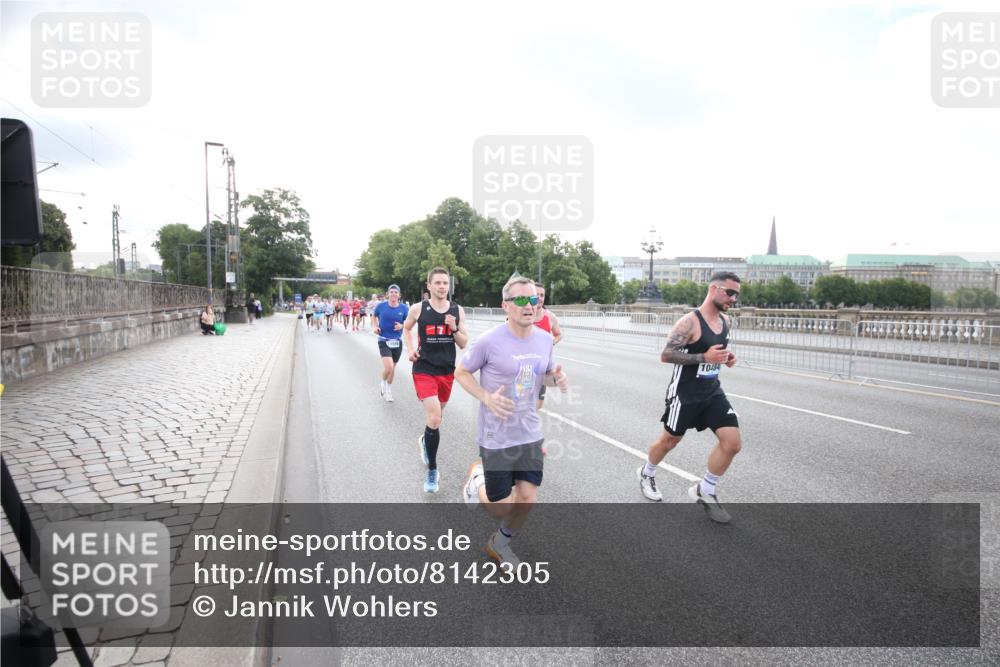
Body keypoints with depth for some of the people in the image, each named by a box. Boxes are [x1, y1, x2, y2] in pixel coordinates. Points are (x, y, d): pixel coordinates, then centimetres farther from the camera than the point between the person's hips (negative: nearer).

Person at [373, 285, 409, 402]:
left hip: (397, 341, 3)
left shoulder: (403, 308, -4)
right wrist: (375, 326, -1)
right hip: (384, 341, -3)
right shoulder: (381, 306, -6)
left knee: (393, 367, 15)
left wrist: (402, 326, -14)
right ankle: (383, 382, 15)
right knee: (388, 367, -19)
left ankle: (388, 389, 38)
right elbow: (374, 316, 15)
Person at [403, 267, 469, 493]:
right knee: (434, 418, -16)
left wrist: (454, 329, -16)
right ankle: (432, 470, -3)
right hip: (424, 370, -4)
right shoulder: (418, 309, -6)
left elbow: (464, 344, 2)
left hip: (447, 371, 4)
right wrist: (410, 349, -1)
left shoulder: (457, 311, -1)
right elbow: (406, 328, 14)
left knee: (436, 416, 21)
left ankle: (426, 441, 54)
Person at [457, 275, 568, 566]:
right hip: (496, 437, -5)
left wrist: (556, 378, -10)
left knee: (527, 499, 6)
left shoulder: (545, 339, -2)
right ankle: (477, 475, 38)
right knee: (501, 508, 4)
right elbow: (461, 372, -6)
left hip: (530, 434, 5)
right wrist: (487, 397, -22)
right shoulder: (489, 341, -19)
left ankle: (499, 545, 35)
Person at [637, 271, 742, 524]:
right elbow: (666, 355, -22)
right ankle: (646, 473, 42)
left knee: (733, 443, -5)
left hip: (712, 392, 7)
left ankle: (705, 491, 14)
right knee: (669, 441, 12)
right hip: (685, 393, -6)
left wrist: (726, 357, 0)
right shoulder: (689, 322, -20)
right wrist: (705, 357, -28)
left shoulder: (724, 321, 5)